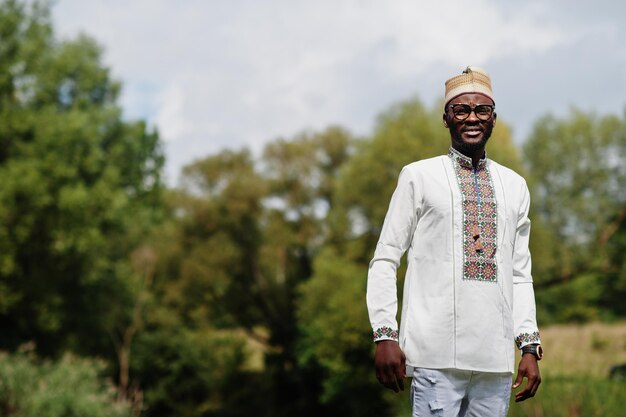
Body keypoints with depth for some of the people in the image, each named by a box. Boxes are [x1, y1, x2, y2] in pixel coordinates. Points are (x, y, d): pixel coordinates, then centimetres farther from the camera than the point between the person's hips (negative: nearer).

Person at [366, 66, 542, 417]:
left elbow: (521, 275, 16)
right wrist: (385, 334, -6)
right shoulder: (419, 177, 5)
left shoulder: (514, 186, 16)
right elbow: (384, 261, 3)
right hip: (436, 355, -3)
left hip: (496, 359, 4)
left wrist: (530, 346, 8)